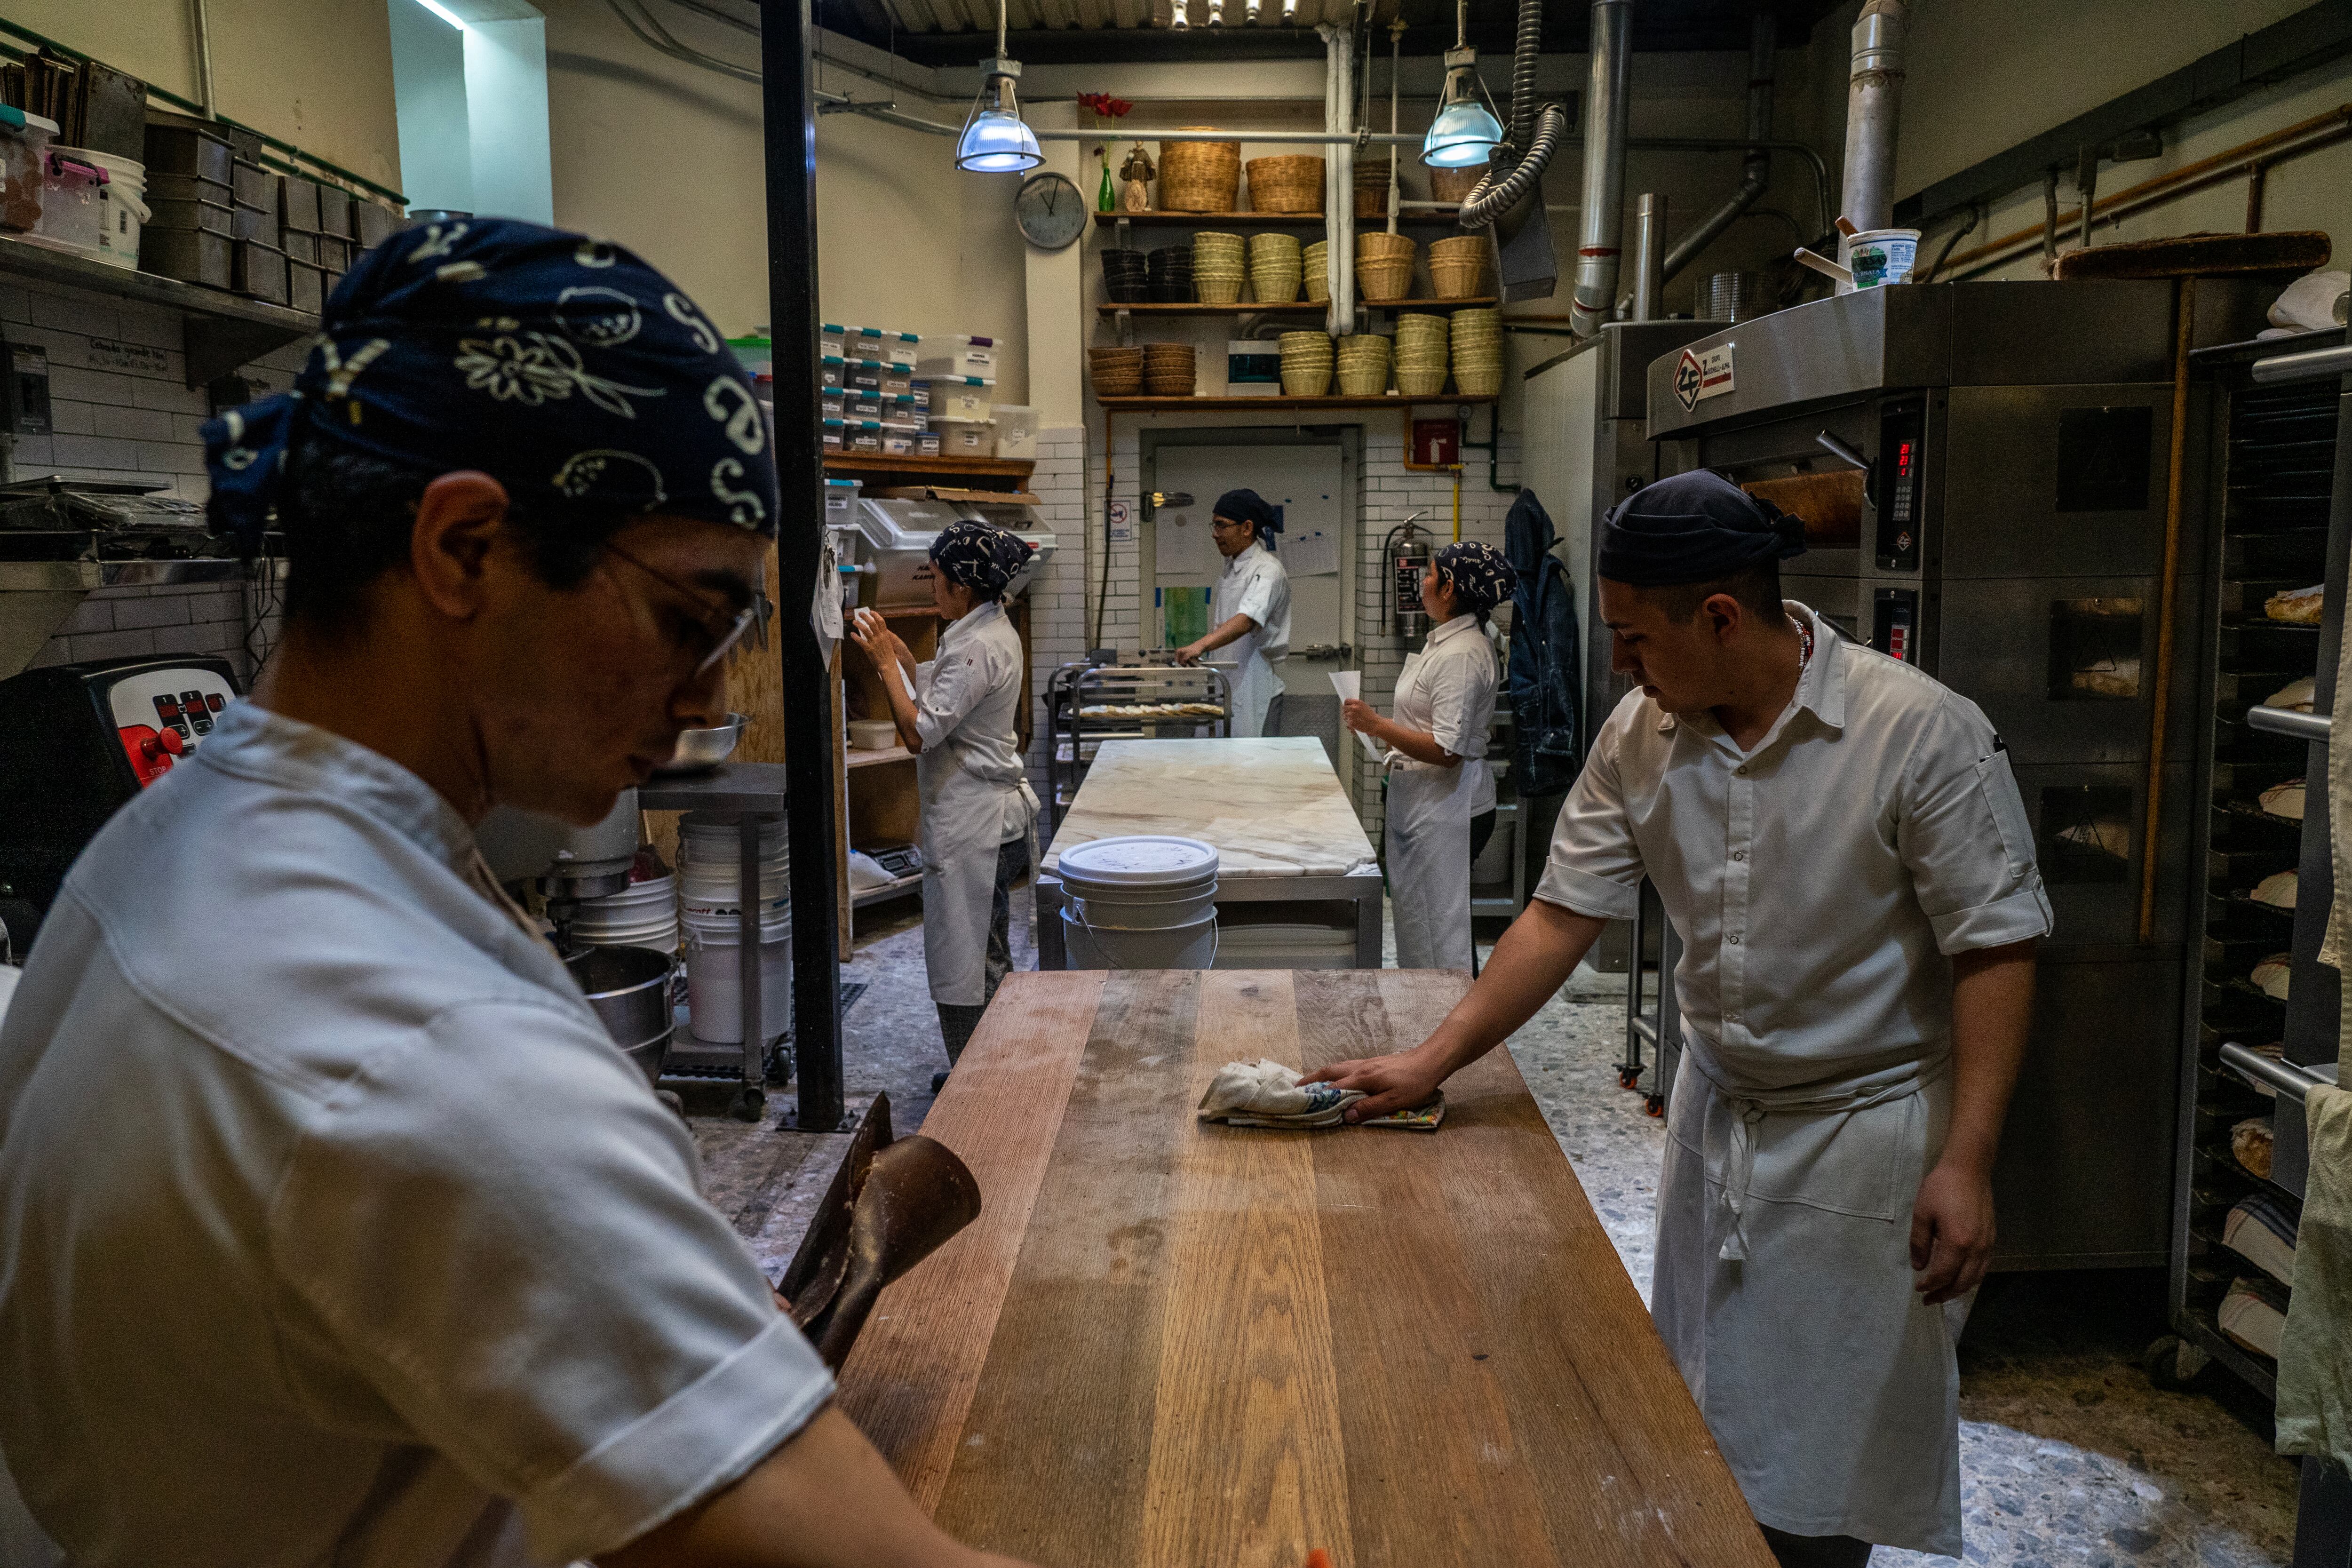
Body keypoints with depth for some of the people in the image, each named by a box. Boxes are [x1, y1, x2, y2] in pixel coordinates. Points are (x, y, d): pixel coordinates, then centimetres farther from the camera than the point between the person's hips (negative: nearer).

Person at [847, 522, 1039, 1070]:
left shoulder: (978, 648, -22)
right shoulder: (992, 630, 10)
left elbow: (919, 731, -24)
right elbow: (939, 699, 16)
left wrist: (886, 663, -16)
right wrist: (900, 654, 7)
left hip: (972, 821, -11)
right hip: (995, 813, 11)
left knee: (966, 965, -1)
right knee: (988, 958, 20)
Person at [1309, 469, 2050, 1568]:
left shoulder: (1922, 734, -20)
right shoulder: (1640, 736, -5)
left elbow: (1995, 951, -17)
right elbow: (1563, 913, -2)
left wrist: (1965, 1164, -21)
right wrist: (1430, 1063, -6)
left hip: (1865, 1129, -5)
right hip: (1715, 1105, 5)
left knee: (1826, 1451, 6)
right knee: (1696, 1416, 18)